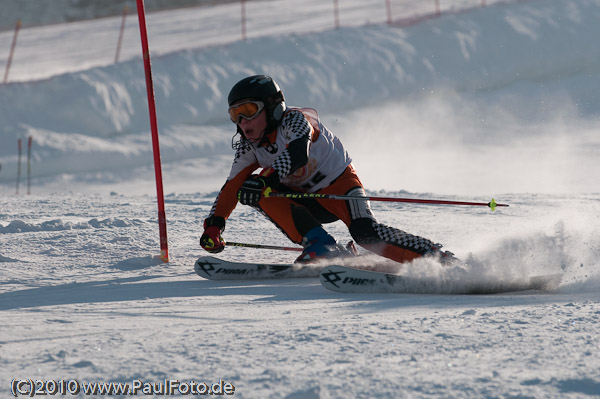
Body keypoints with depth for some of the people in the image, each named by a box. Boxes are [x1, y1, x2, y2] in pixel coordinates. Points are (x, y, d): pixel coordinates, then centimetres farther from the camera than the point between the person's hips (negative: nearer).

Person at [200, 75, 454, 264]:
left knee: (366, 234, -30)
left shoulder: (294, 120, -22)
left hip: (339, 183, -6)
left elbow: (297, 154, -41)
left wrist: (266, 179, -55)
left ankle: (437, 258, -24)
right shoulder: (248, 147, -3)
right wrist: (213, 226, -19)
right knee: (257, 192, -19)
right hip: (309, 202, 6)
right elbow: (233, 187, -5)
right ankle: (320, 247, -24)